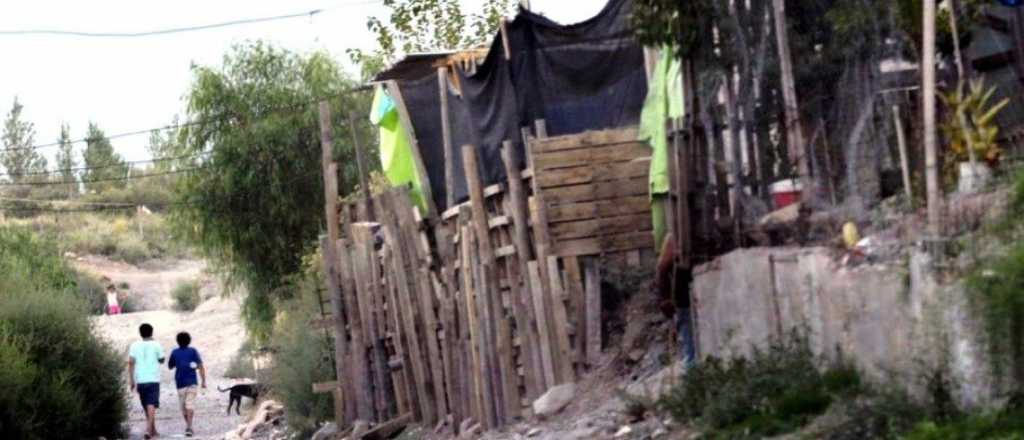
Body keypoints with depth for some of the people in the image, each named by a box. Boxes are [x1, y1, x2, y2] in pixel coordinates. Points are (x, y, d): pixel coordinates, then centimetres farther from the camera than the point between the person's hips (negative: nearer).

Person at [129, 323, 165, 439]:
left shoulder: (135, 345, 3)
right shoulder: (156, 345, -1)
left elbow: (131, 362, -3)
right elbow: (161, 360, 10)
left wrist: (131, 380, 0)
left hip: (140, 380, 3)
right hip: (153, 379, -3)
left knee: (146, 406, 16)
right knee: (151, 405, -8)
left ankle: (153, 429, 28)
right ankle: (148, 429, -26)